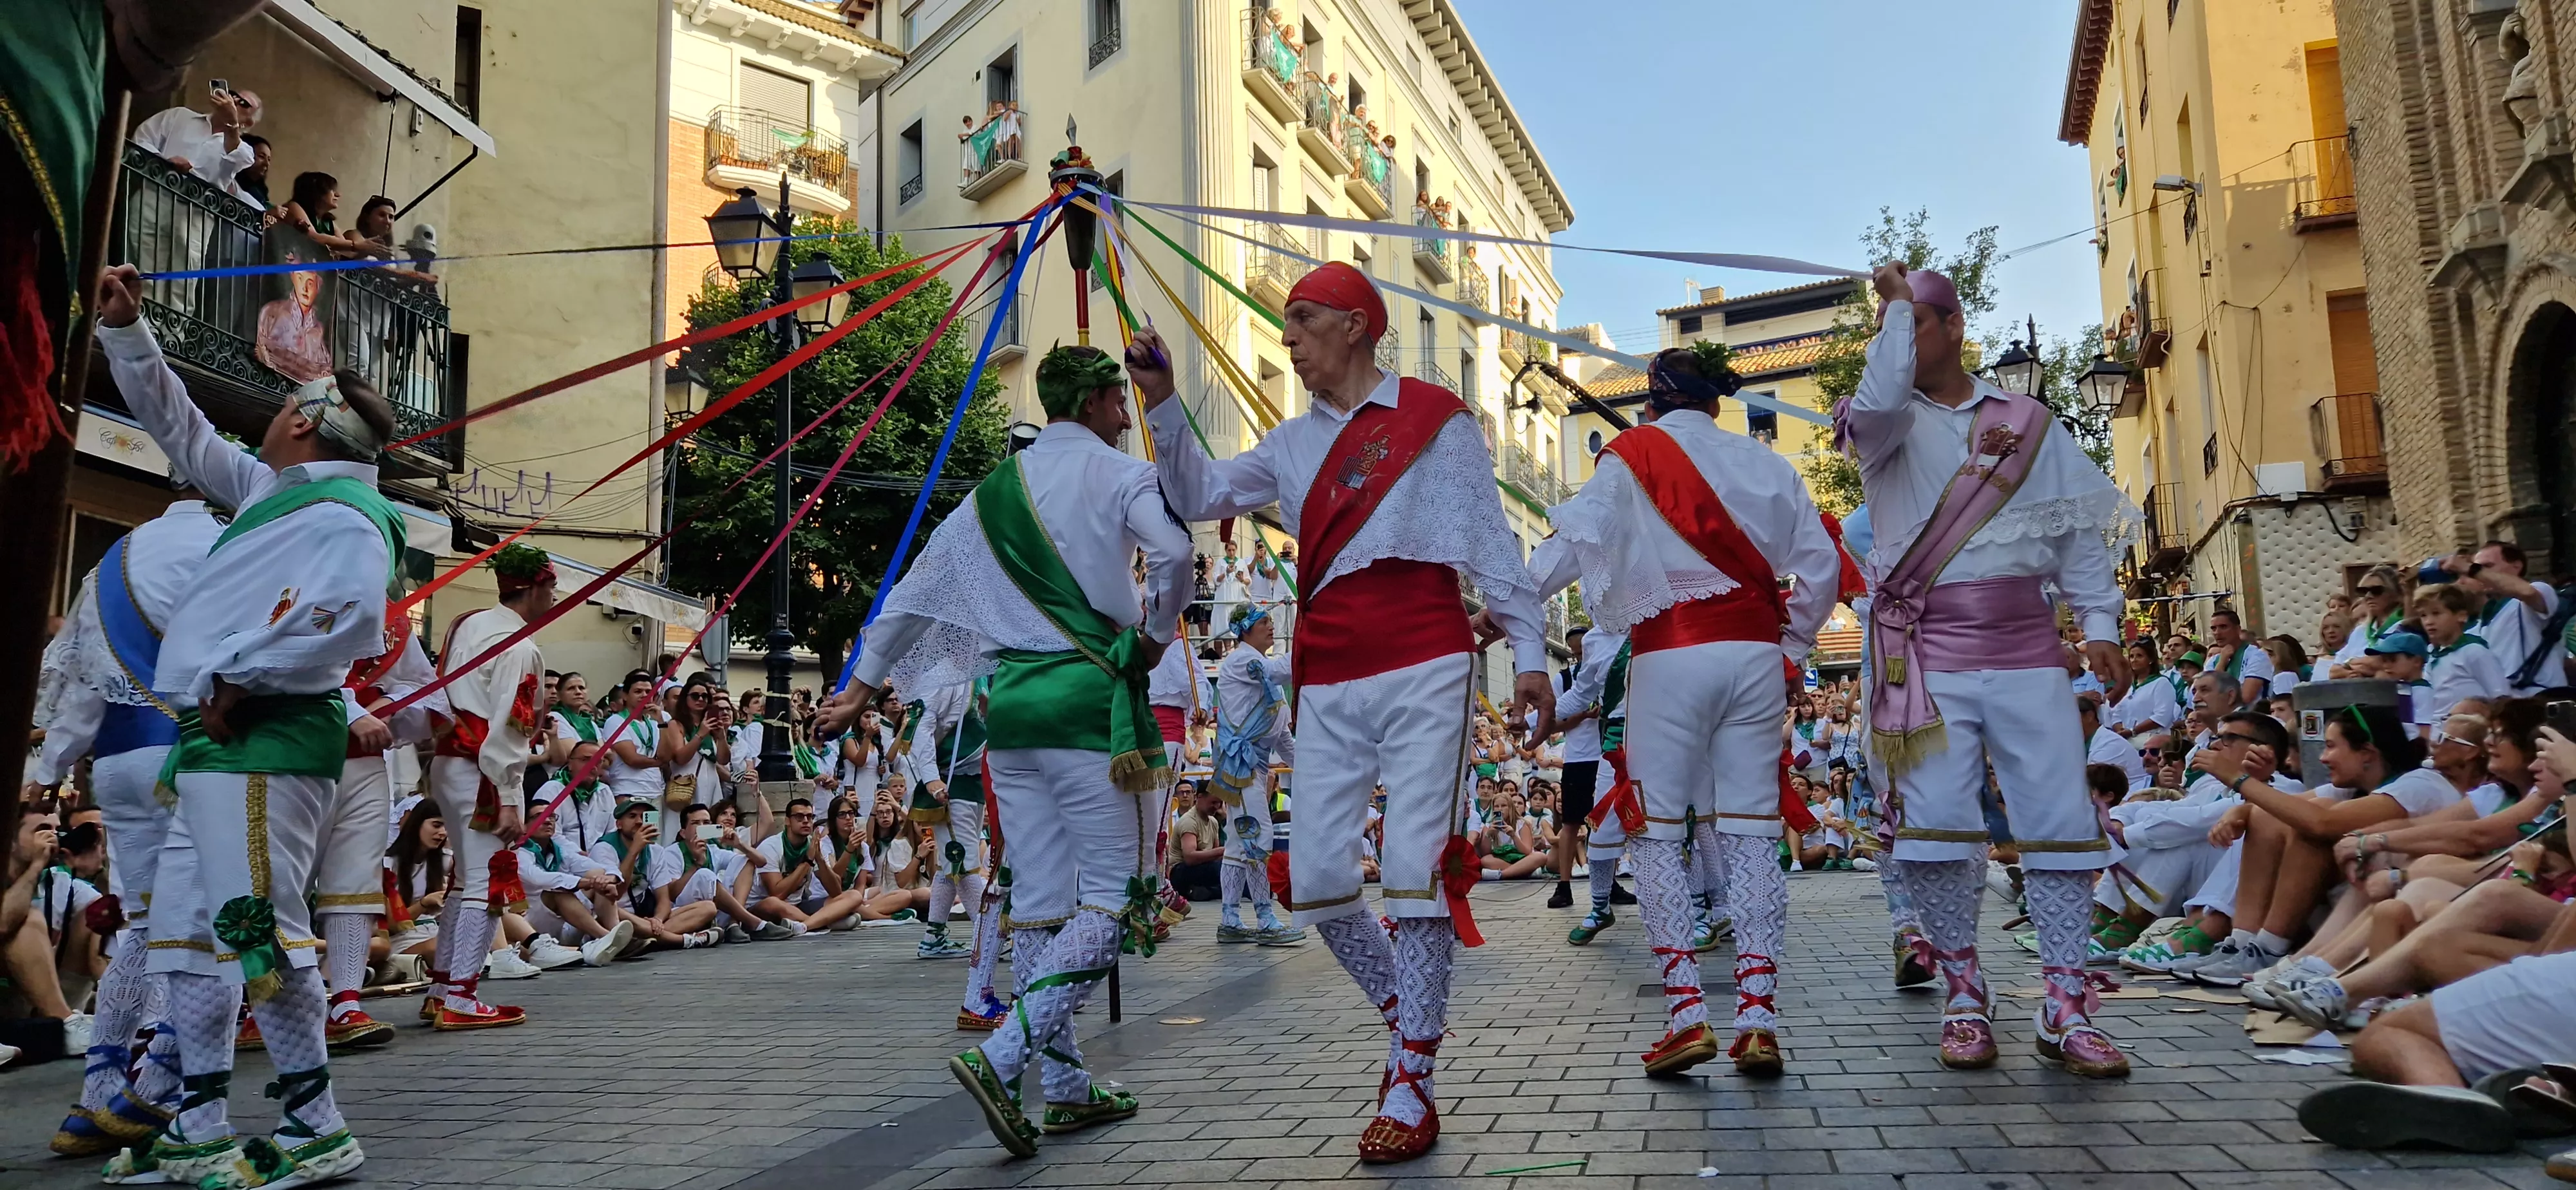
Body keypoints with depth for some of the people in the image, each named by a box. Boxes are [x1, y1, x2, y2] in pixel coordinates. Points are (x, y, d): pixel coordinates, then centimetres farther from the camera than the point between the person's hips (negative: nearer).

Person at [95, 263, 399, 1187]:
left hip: (265, 742, -11)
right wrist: (125, 330, 29)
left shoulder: (345, 513, -12)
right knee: (188, 933, 13)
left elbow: (354, 613, -30)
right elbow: (181, 428, 31)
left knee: (257, 929, -12)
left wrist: (242, 675, -20)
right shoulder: (270, 490, 18)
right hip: (216, 739, 11)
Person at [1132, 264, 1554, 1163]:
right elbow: (1200, 496, 11)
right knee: (1315, 877, 1)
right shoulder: (1293, 444, 18)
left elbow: (1490, 540, 4)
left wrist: (1528, 651, -1)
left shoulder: (1435, 417, 5)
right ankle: (1407, 1017, 25)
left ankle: (1411, 1088, 2)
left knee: (1418, 868, -9)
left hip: (1423, 666, -5)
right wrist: (1161, 404, -1)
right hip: (1328, 683, 5)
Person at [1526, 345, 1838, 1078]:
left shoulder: (1631, 456, 4)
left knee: (1659, 836, 4)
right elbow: (1822, 565, 11)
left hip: (1669, 657, -3)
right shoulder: (1763, 463, 14)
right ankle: (1757, 1018, 1)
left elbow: (1575, 542, -9)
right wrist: (1790, 646, 20)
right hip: (1754, 655, 3)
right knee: (1749, 835, 5)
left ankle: (1686, 1013, -3)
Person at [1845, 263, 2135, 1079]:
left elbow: (2078, 526, 12)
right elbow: (1880, 400, -19)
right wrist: (1893, 305, -11)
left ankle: (2066, 1009, 5)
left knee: (2061, 820, -2)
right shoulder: (1887, 422, 7)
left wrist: (2098, 620, 3)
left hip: (2026, 648, 2)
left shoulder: (2026, 422, 14)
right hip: (1926, 653, -2)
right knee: (1935, 822, -5)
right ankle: (1965, 999, 8)